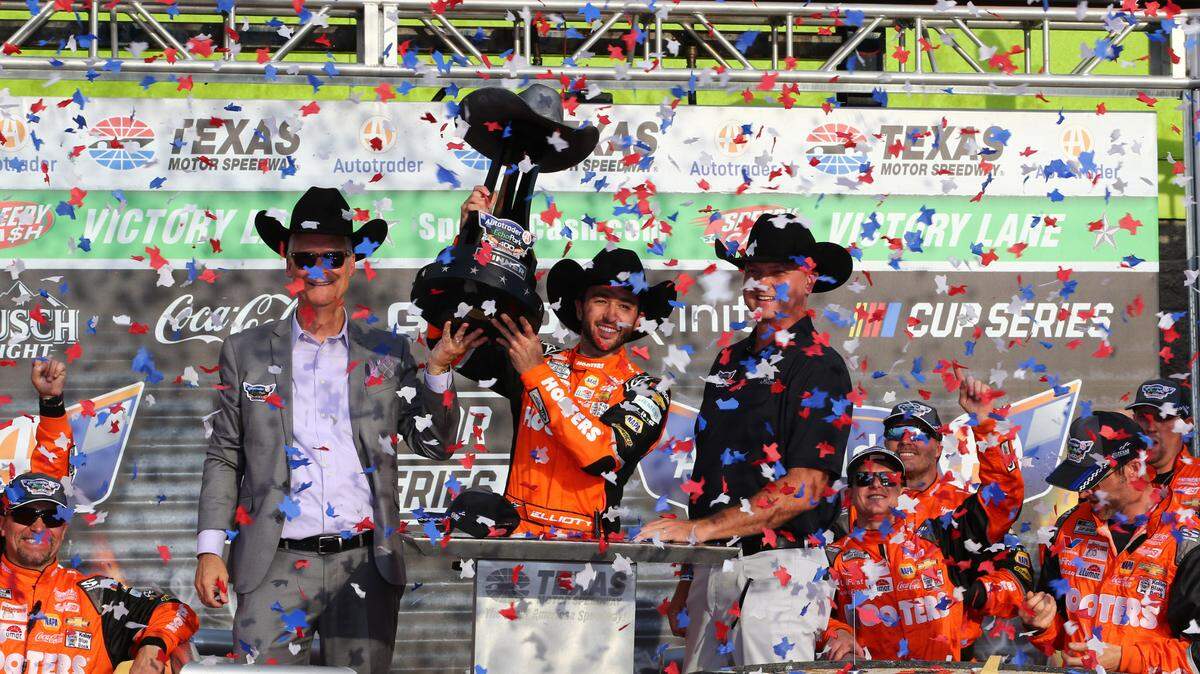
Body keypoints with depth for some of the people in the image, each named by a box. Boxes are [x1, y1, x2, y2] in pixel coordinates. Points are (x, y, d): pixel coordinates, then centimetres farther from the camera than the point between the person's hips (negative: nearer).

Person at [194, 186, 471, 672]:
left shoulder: (387, 354, 10)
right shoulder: (246, 352, 9)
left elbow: (435, 446, 7)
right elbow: (224, 458, 10)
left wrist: (437, 371, -8)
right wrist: (210, 550, 1)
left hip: (364, 564, 1)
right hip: (276, 569, -1)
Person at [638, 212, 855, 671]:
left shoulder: (818, 367, -6)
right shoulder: (729, 362, 17)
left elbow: (804, 487, -16)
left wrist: (701, 528, -19)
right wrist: (686, 581, 14)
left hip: (779, 569, -7)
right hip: (713, 571, 7)